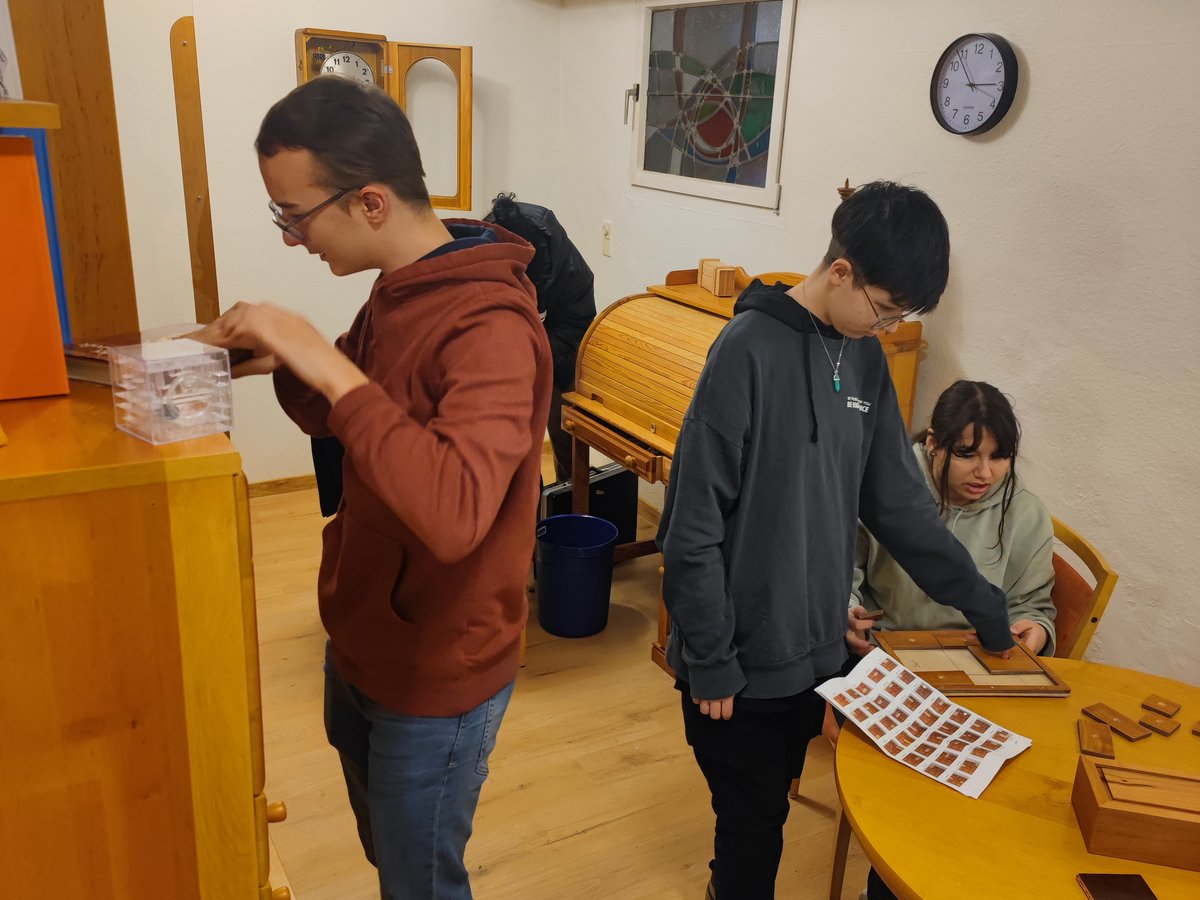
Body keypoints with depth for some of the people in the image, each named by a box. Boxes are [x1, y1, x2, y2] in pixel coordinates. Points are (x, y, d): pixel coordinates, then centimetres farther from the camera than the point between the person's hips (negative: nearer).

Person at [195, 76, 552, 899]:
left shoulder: (490, 328, -28)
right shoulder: (395, 292, 1)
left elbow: (453, 514, -41)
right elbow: (348, 423, 13)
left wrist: (332, 368, -36)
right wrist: (285, 363, -7)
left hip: (437, 678, -8)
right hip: (363, 646, 8)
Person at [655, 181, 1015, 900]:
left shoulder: (864, 356, 3)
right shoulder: (751, 348, -18)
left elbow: (900, 501, 9)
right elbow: (694, 523, -18)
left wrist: (985, 606, 11)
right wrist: (709, 663, -14)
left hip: (818, 649, 6)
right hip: (742, 659, -6)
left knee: (770, 801, 20)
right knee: (755, 819, 9)